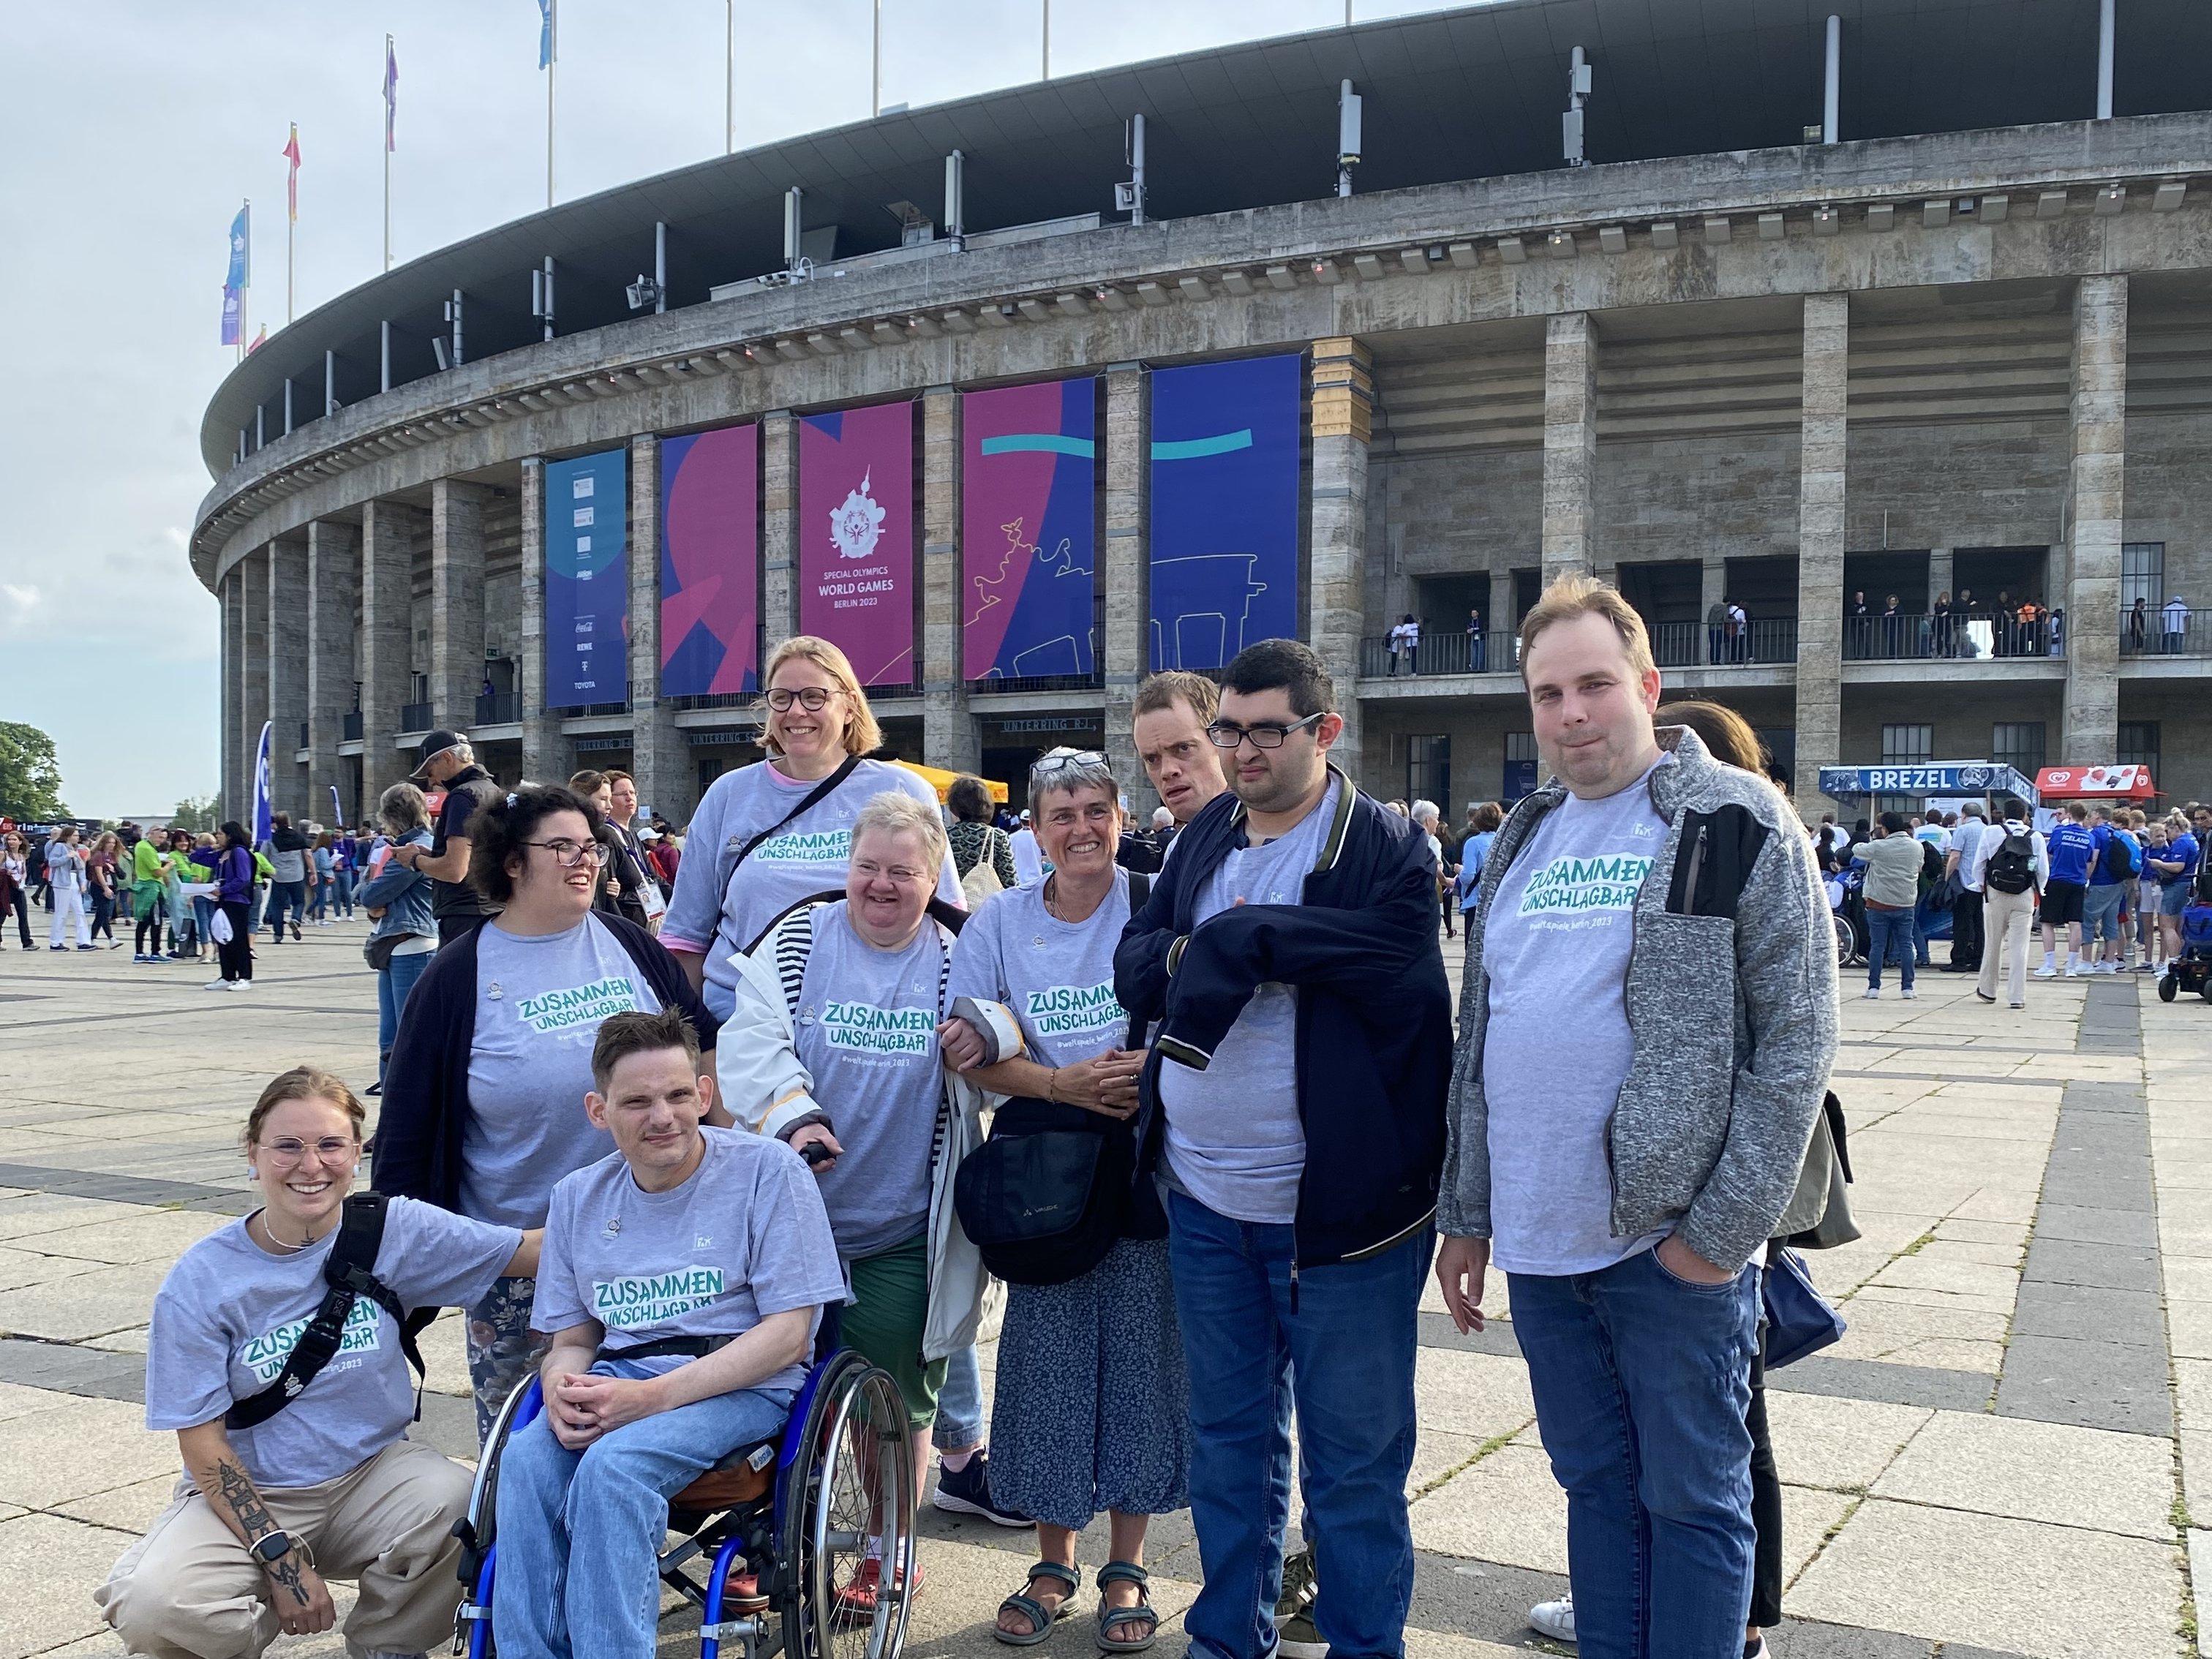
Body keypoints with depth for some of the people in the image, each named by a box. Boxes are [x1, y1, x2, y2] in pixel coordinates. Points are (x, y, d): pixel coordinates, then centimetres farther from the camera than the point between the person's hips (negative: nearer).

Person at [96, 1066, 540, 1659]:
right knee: (152, 1606, -29)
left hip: (372, 1475, 1)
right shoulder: (200, 1282, -10)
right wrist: (280, 1559, -16)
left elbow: (536, 1251, -7)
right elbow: (202, 1443, -8)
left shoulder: (392, 1230, -6)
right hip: (247, 1495, -1)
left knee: (457, 1501, -30)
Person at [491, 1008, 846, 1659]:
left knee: (612, 1465, -32)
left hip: (742, 1386, -4)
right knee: (527, 1459, -27)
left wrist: (652, 1397, -18)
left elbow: (787, 1332, -9)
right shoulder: (577, 1197, 11)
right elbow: (571, 1339, 17)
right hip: (618, 1377, 5)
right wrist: (562, 1386, -10)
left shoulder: (767, 1171, -5)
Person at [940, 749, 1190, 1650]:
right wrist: (1065, 1084, -16)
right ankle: (1054, 1564, 23)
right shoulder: (999, 923, 4)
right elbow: (973, 1053, -1)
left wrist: (1151, 1070, -22)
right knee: (1047, 1360, 6)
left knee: (1139, 1357, 4)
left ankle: (1127, 1569, 20)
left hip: (1146, 1163, -1)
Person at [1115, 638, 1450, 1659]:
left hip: (1339, 1201, -5)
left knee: (1353, 1459, 8)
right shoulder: (1204, 840, 8)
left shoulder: (1386, 846, -9)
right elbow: (1134, 970, 3)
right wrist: (1268, 946, -15)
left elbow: (1394, 964, -24)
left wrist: (1226, 941, -15)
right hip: (1203, 1194, 6)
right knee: (1227, 1438, 19)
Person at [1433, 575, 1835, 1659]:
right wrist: (1466, 1213, 13)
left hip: (1673, 1242, -5)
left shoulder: (1739, 823, -7)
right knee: (1597, 1486, 16)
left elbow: (1796, 1042, -11)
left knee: (1693, 1497, 6)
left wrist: (1722, 1228, -14)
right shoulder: (1523, 839, 12)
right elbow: (1478, 1041, 16)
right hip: (1538, 1244, 6)